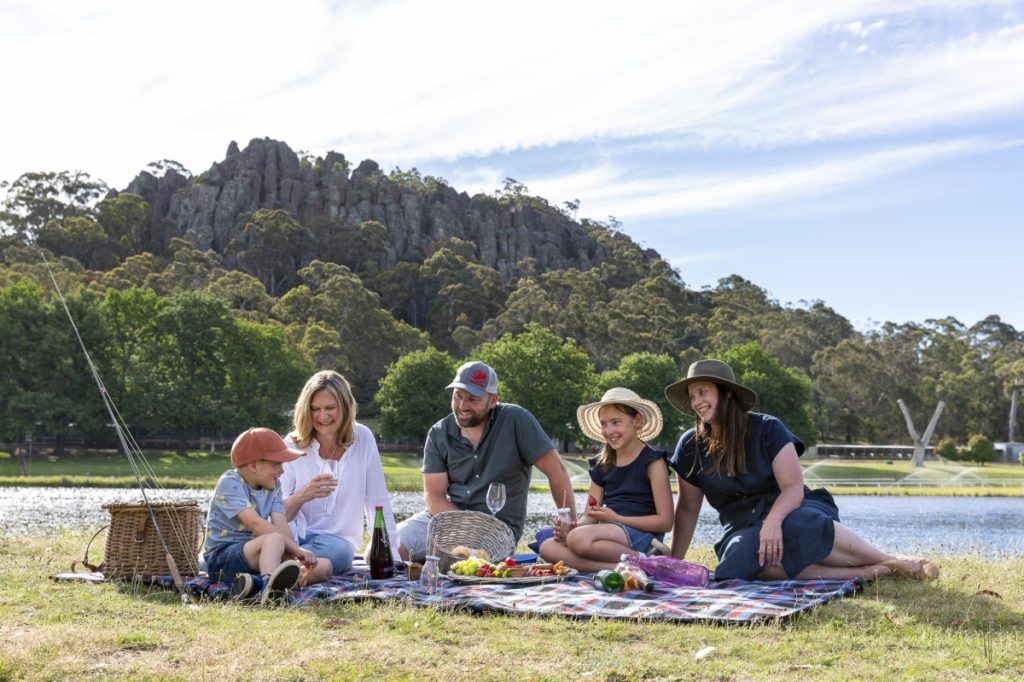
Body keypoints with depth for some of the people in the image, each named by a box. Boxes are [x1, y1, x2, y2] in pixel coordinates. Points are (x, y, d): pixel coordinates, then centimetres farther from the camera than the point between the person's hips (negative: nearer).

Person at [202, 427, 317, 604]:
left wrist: (291, 558, -24)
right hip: (220, 558, -7)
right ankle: (269, 585, -66)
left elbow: (281, 526, -5)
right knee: (274, 539, -36)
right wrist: (295, 549, -30)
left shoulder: (273, 486, 10)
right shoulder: (230, 483, -13)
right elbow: (256, 524, -25)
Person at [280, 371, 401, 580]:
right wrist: (302, 496, -20)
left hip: (337, 540, 0)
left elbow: (377, 502, 4)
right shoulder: (292, 446, 2)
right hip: (293, 537, 0)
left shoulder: (363, 439, 2)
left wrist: (391, 557, -3)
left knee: (337, 551, -38)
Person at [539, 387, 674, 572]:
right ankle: (614, 566, -28)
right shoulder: (601, 465, 18)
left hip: (640, 534, -7)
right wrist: (569, 528, -8)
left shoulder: (652, 462, -1)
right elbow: (589, 517, 15)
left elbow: (665, 521, -6)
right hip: (609, 533, 7)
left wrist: (616, 518, -11)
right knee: (548, 547, -18)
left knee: (579, 538, -33)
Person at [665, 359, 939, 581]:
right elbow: (687, 508, 7)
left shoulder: (767, 429, -7)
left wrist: (773, 521, -33)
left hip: (788, 511, -2)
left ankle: (894, 562, -25)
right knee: (742, 560, -37)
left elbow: (794, 487, -14)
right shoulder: (690, 446, 2)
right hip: (744, 529, 2)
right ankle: (866, 573, -36)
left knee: (799, 526, -41)